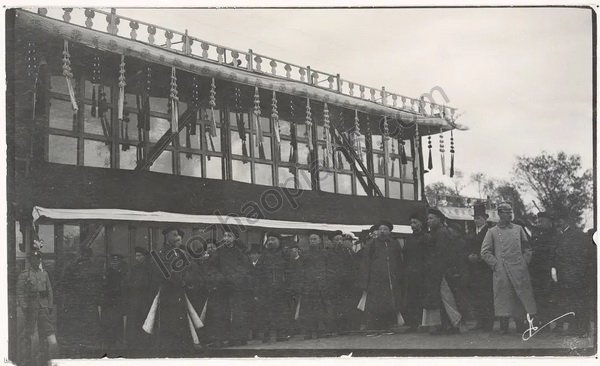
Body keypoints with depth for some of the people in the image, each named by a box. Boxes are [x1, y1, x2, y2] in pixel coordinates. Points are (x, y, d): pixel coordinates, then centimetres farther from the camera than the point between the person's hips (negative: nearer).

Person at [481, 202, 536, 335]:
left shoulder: (518, 229, 13)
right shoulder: (492, 232, 6)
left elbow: (527, 248, 18)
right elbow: (485, 252, 4)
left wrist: (524, 262, 6)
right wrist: (496, 264, -4)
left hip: (519, 271, 2)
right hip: (502, 273, -2)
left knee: (521, 297, 0)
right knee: (503, 297, -4)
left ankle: (520, 326, 7)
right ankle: (504, 326, 1)